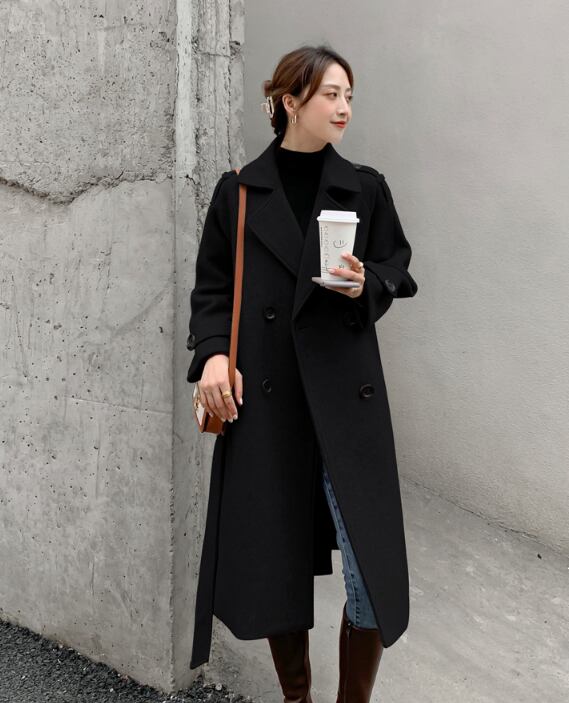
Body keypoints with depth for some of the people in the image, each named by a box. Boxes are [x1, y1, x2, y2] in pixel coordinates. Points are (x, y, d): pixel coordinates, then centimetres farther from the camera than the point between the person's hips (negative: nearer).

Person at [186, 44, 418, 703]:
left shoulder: (365, 187, 6)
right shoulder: (238, 191, 5)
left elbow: (397, 269, 12)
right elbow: (212, 287, 7)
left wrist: (367, 286, -10)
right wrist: (212, 352, -9)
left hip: (348, 394, 0)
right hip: (263, 398, 0)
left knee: (372, 568, -3)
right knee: (273, 558, 10)